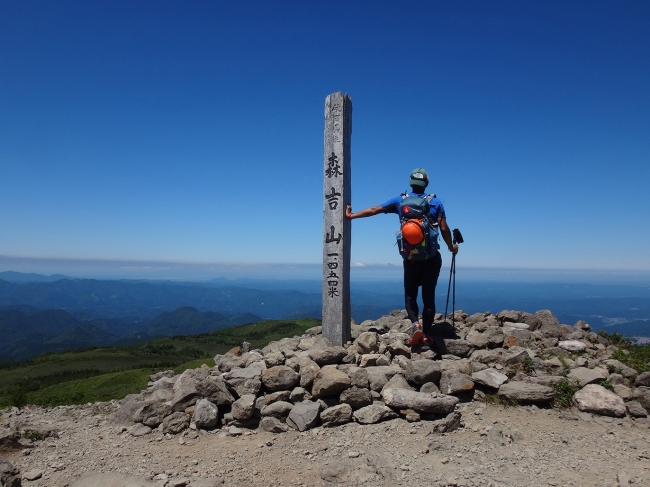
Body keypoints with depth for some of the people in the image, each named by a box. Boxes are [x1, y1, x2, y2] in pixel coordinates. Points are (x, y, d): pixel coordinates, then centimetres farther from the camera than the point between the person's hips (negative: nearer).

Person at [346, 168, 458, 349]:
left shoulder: (400, 200, 4)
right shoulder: (436, 202, 2)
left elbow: (374, 210, 7)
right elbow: (444, 229, -3)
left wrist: (351, 216, 18)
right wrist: (451, 246, 15)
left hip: (410, 258, 0)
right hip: (431, 258, 0)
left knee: (410, 295, 14)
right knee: (429, 297, 7)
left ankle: (415, 323, -11)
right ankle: (426, 336, 8)